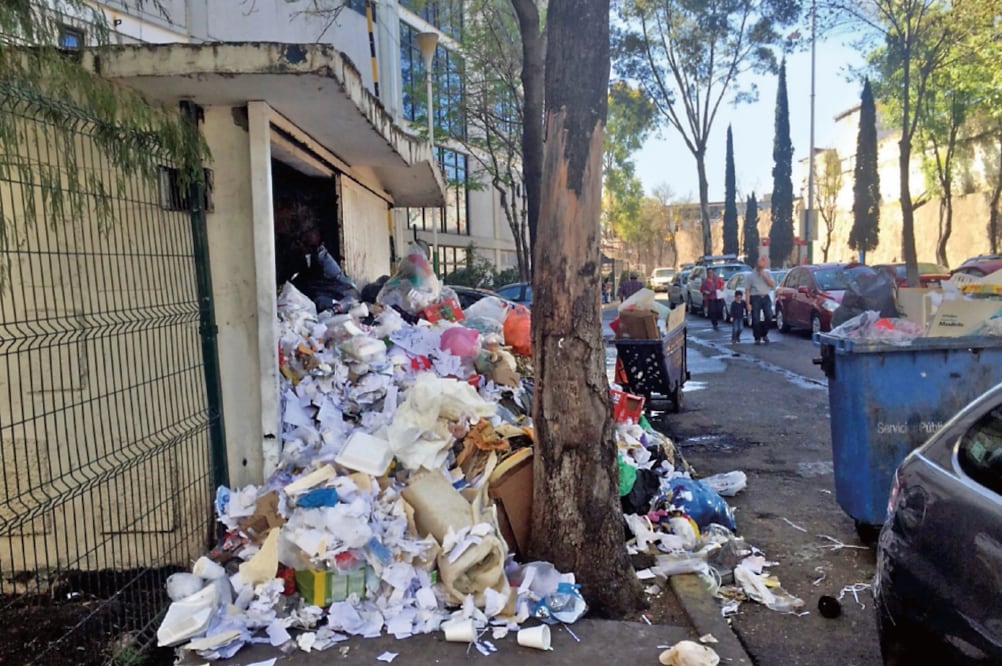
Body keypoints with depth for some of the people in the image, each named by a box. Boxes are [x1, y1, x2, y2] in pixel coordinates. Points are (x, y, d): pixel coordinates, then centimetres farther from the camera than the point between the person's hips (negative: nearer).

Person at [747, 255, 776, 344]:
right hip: (755, 298, -2)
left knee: (769, 316, -10)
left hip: (765, 297, 2)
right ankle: (757, 338, 8)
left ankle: (764, 334, 11)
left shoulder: (767, 274, 12)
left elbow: (772, 284, -1)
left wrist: (764, 276, -8)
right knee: (756, 320, -3)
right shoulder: (751, 276, 2)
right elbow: (748, 290, -2)